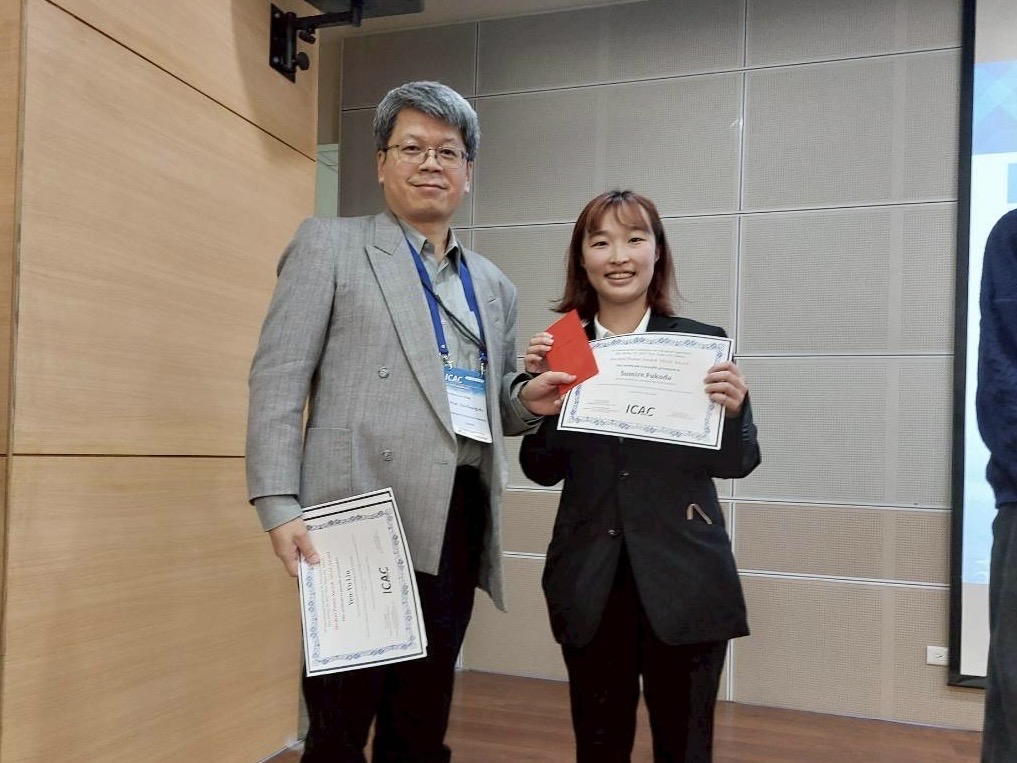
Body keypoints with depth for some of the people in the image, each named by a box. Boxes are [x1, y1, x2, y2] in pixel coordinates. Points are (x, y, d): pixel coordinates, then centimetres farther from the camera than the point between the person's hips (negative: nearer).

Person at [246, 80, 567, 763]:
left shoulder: (495, 287, 18)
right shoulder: (329, 245, 3)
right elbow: (278, 381, -4)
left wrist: (529, 400, 1)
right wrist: (279, 506, -14)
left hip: (456, 528, 5)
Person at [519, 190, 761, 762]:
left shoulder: (702, 343, -3)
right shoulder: (561, 348, 1)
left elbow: (737, 464, -2)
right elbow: (544, 470, 0)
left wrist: (733, 411, -21)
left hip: (685, 581, -1)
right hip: (589, 583, 2)